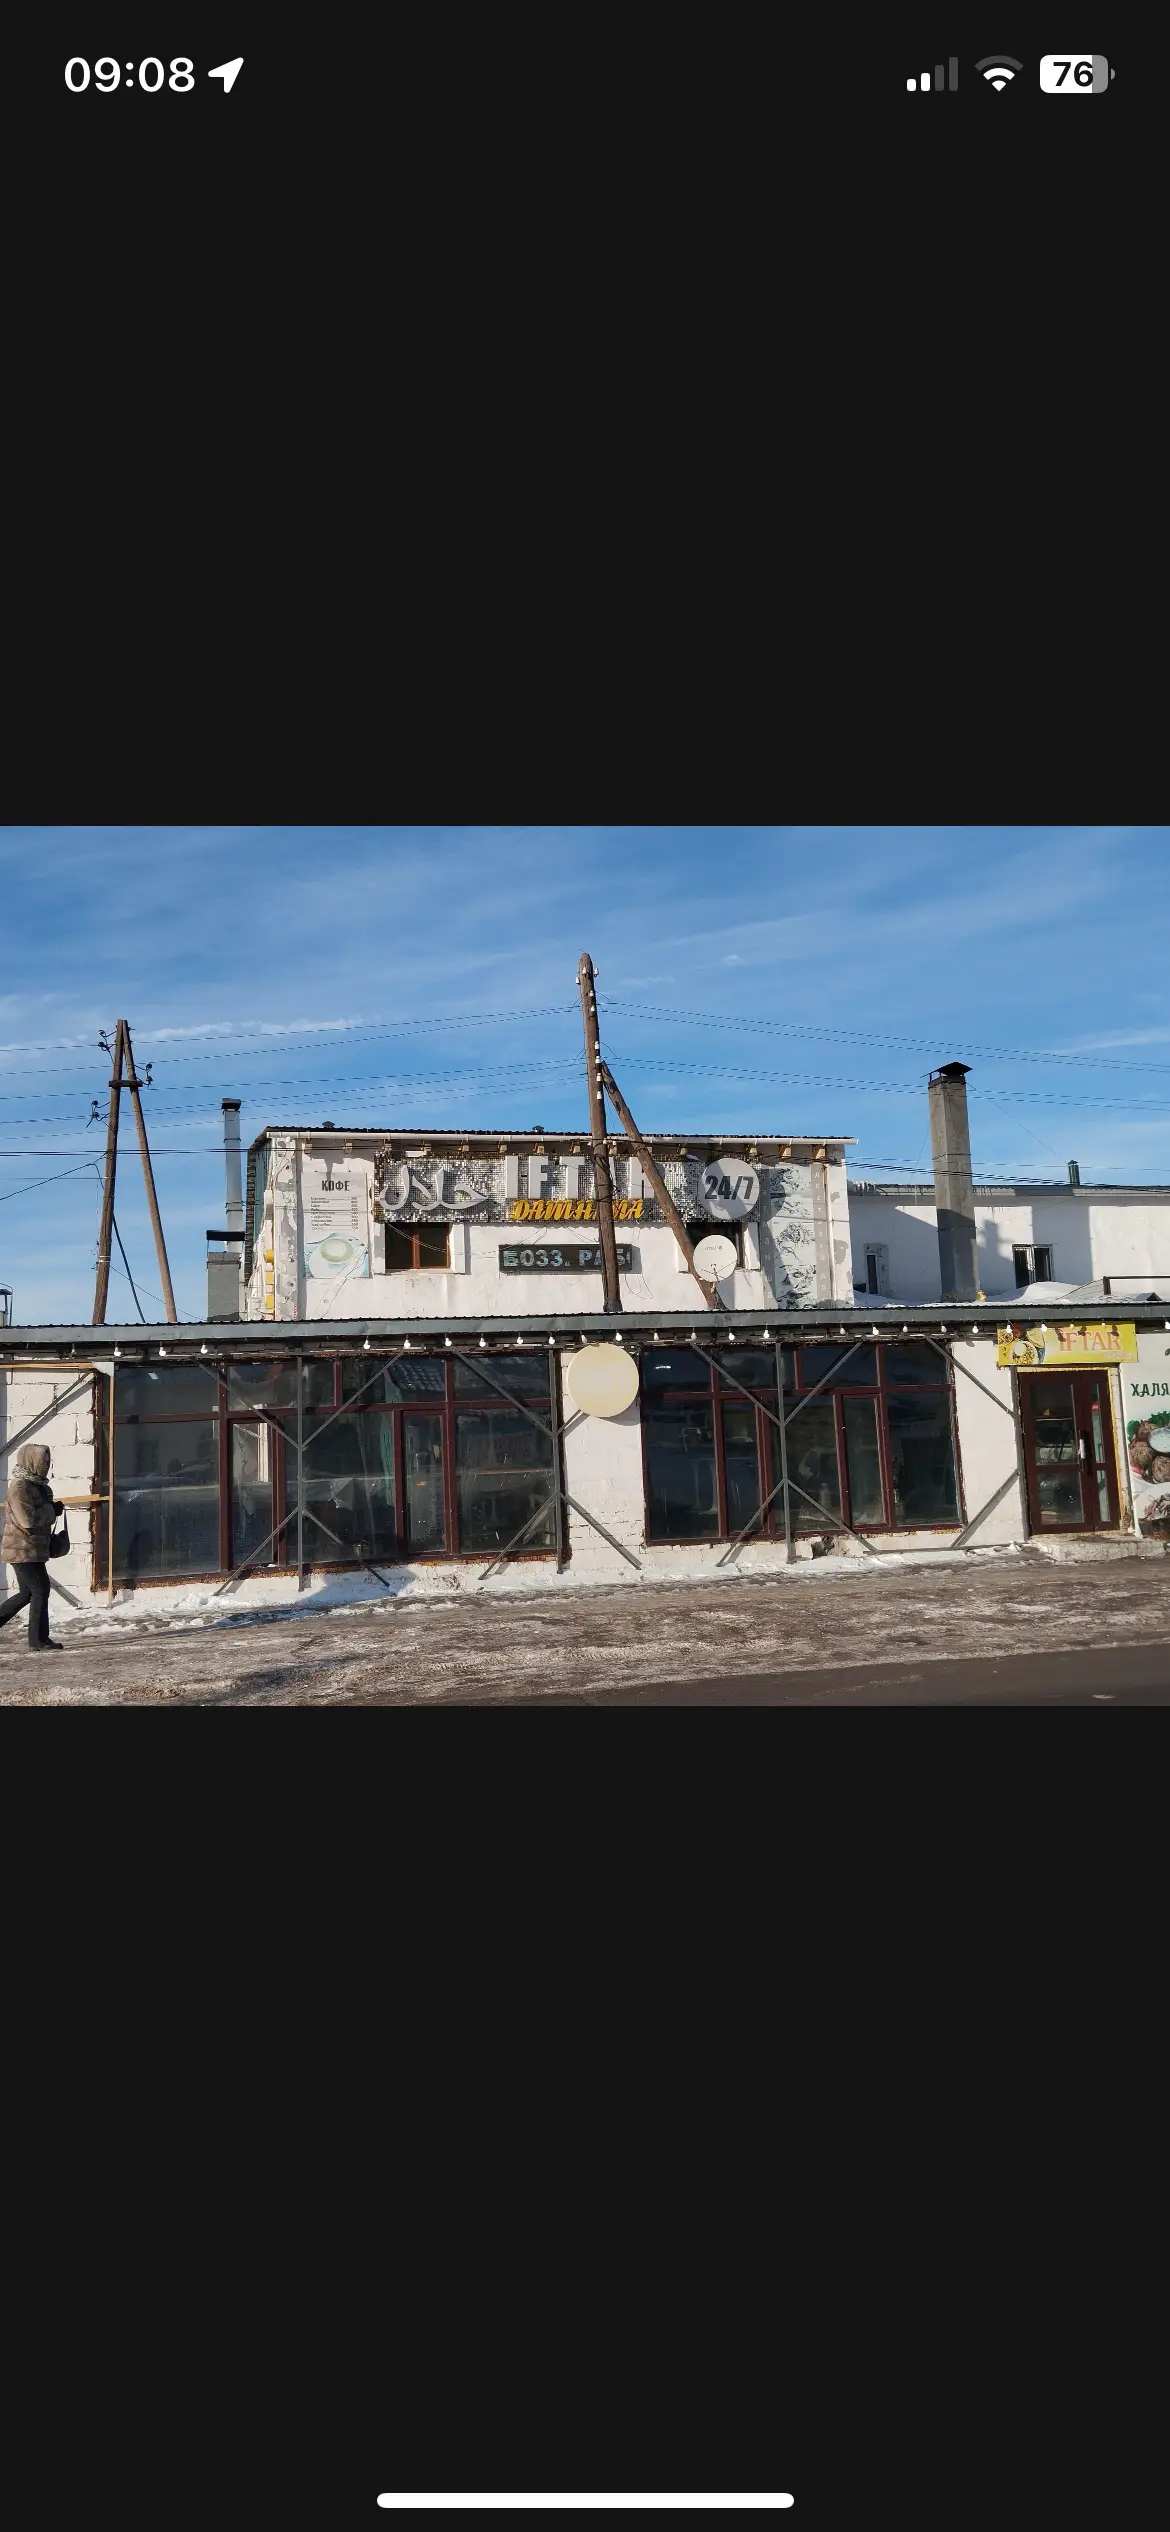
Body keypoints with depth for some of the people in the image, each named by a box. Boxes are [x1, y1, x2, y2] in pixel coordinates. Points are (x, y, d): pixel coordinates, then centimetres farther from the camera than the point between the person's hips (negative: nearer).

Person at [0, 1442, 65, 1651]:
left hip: (30, 1550, 10)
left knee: (27, 1593, 15)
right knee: (40, 1590, -6)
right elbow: (28, 1520, -26)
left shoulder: (34, 1485, 14)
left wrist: (51, 1508, 5)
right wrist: (52, 1509, -13)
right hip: (23, 1550, -10)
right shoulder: (20, 1487, -18)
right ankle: (38, 1641, 0)